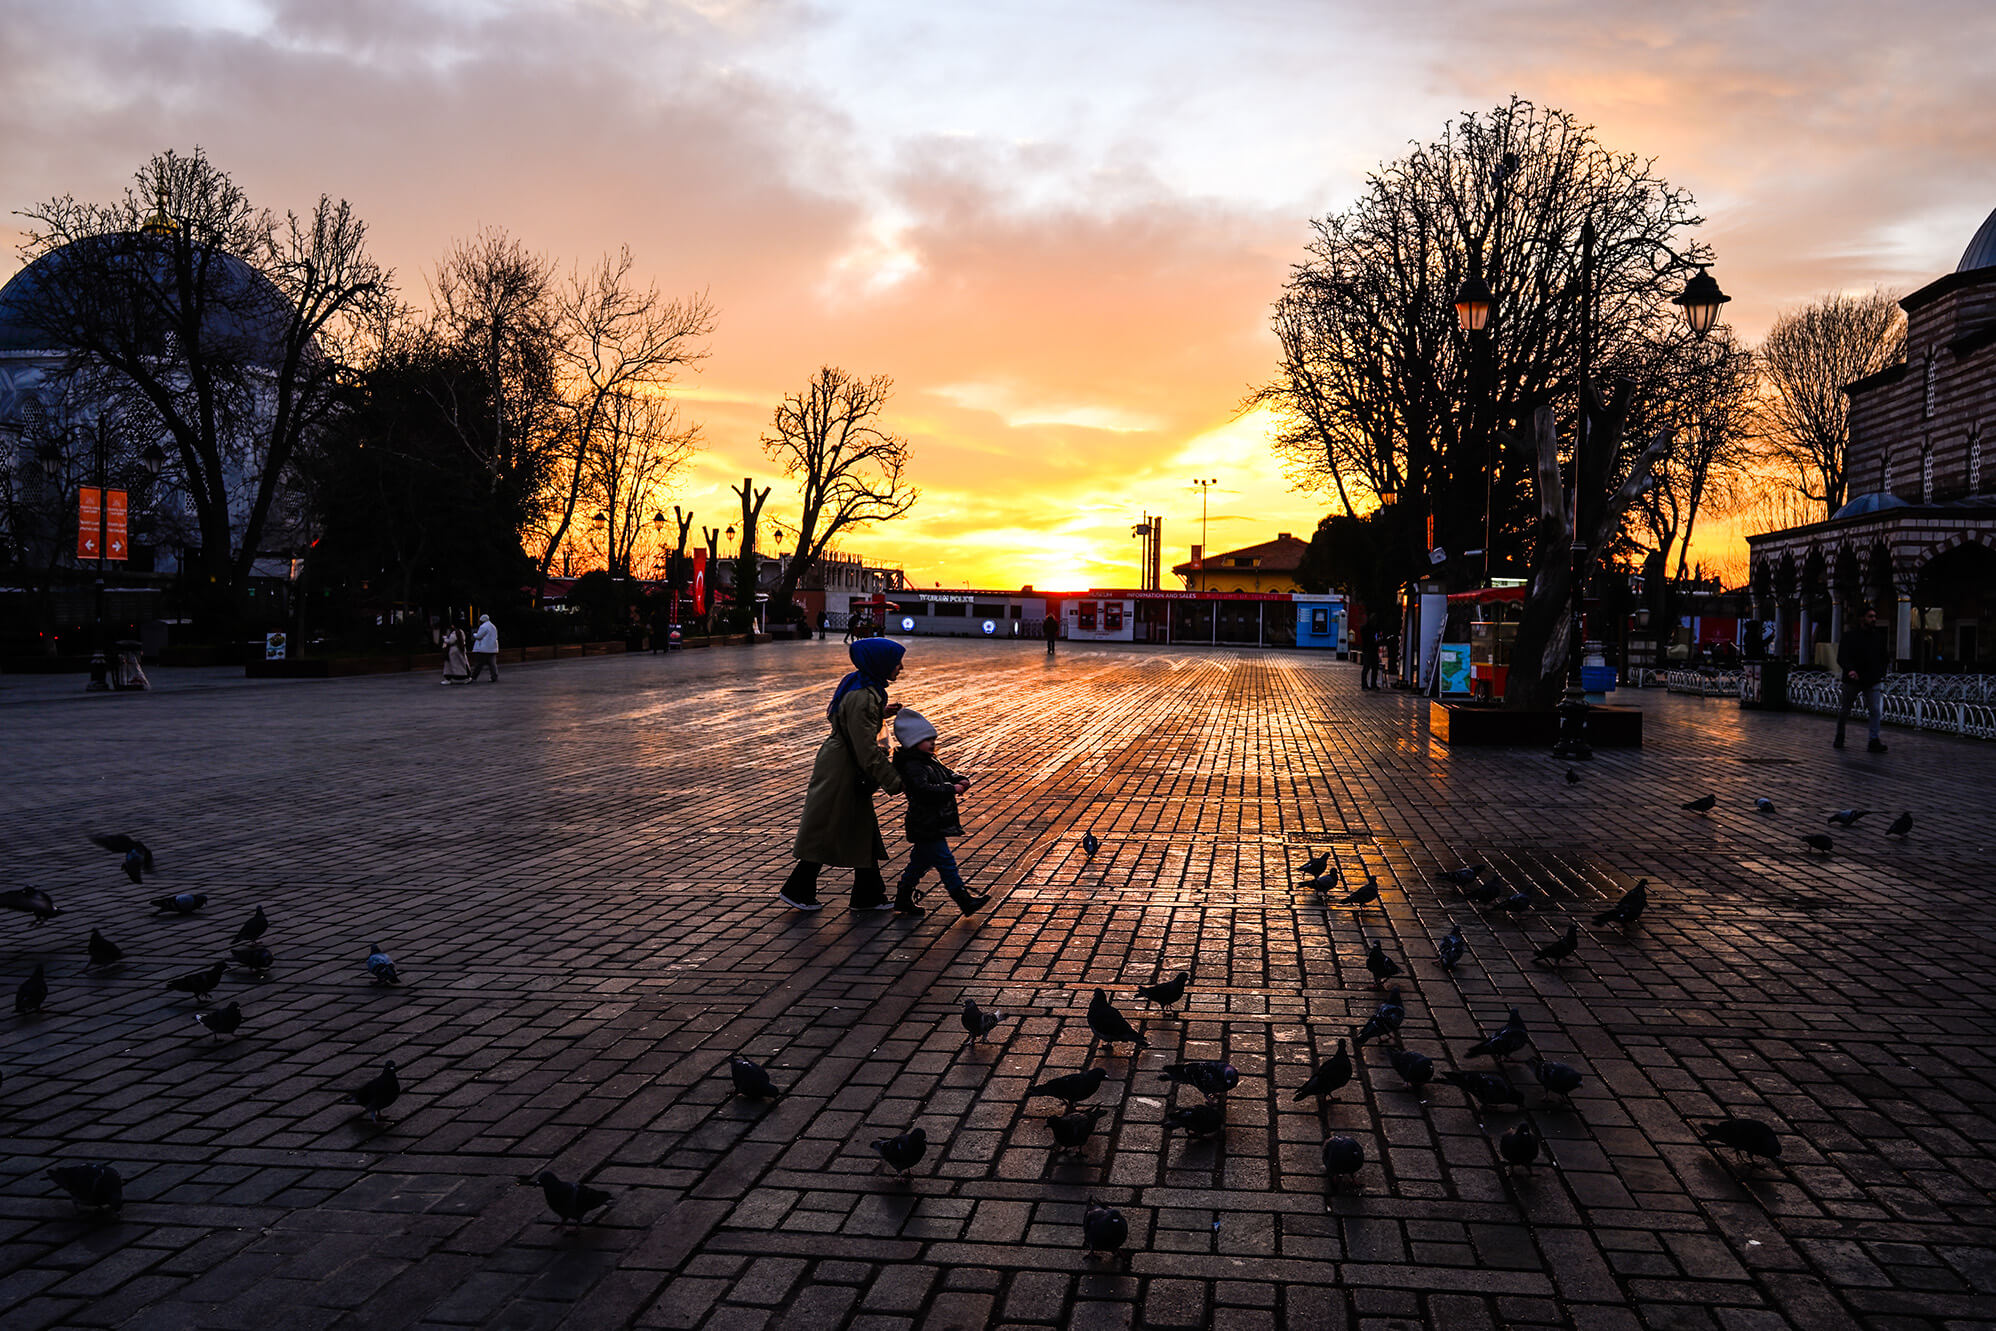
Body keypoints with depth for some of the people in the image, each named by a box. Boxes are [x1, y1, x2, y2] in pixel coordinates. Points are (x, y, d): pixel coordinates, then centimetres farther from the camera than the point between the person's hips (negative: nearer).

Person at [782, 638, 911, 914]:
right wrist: (894, 782, -20)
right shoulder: (862, 698, -27)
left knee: (863, 831, 14)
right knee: (826, 831, 3)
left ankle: (868, 896, 23)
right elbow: (867, 750, -26)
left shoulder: (864, 688, 4)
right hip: (840, 773, -10)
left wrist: (881, 713, 11)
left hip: (849, 770, 10)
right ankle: (796, 891, 17)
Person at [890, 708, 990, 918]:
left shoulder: (931, 762, 14)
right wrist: (952, 789, -26)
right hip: (927, 827, -11)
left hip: (933, 824, 11)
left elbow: (947, 774, 22)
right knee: (945, 862, -7)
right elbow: (924, 790, -29)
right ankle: (965, 901, -5)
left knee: (920, 861, 19)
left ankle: (903, 898, 29)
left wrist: (960, 780, 0)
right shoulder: (912, 767, -18)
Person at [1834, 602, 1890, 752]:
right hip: (1853, 680, -2)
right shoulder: (1850, 636, -5)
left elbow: (1882, 658, 18)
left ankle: (1874, 740, -7)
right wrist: (1850, 670, -29)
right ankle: (1839, 736, 28)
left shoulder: (1879, 636, 8)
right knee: (1845, 710, 10)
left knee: (1876, 710, -10)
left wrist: (1881, 675, 9)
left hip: (1873, 682, 2)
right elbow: (1841, 657, -12)